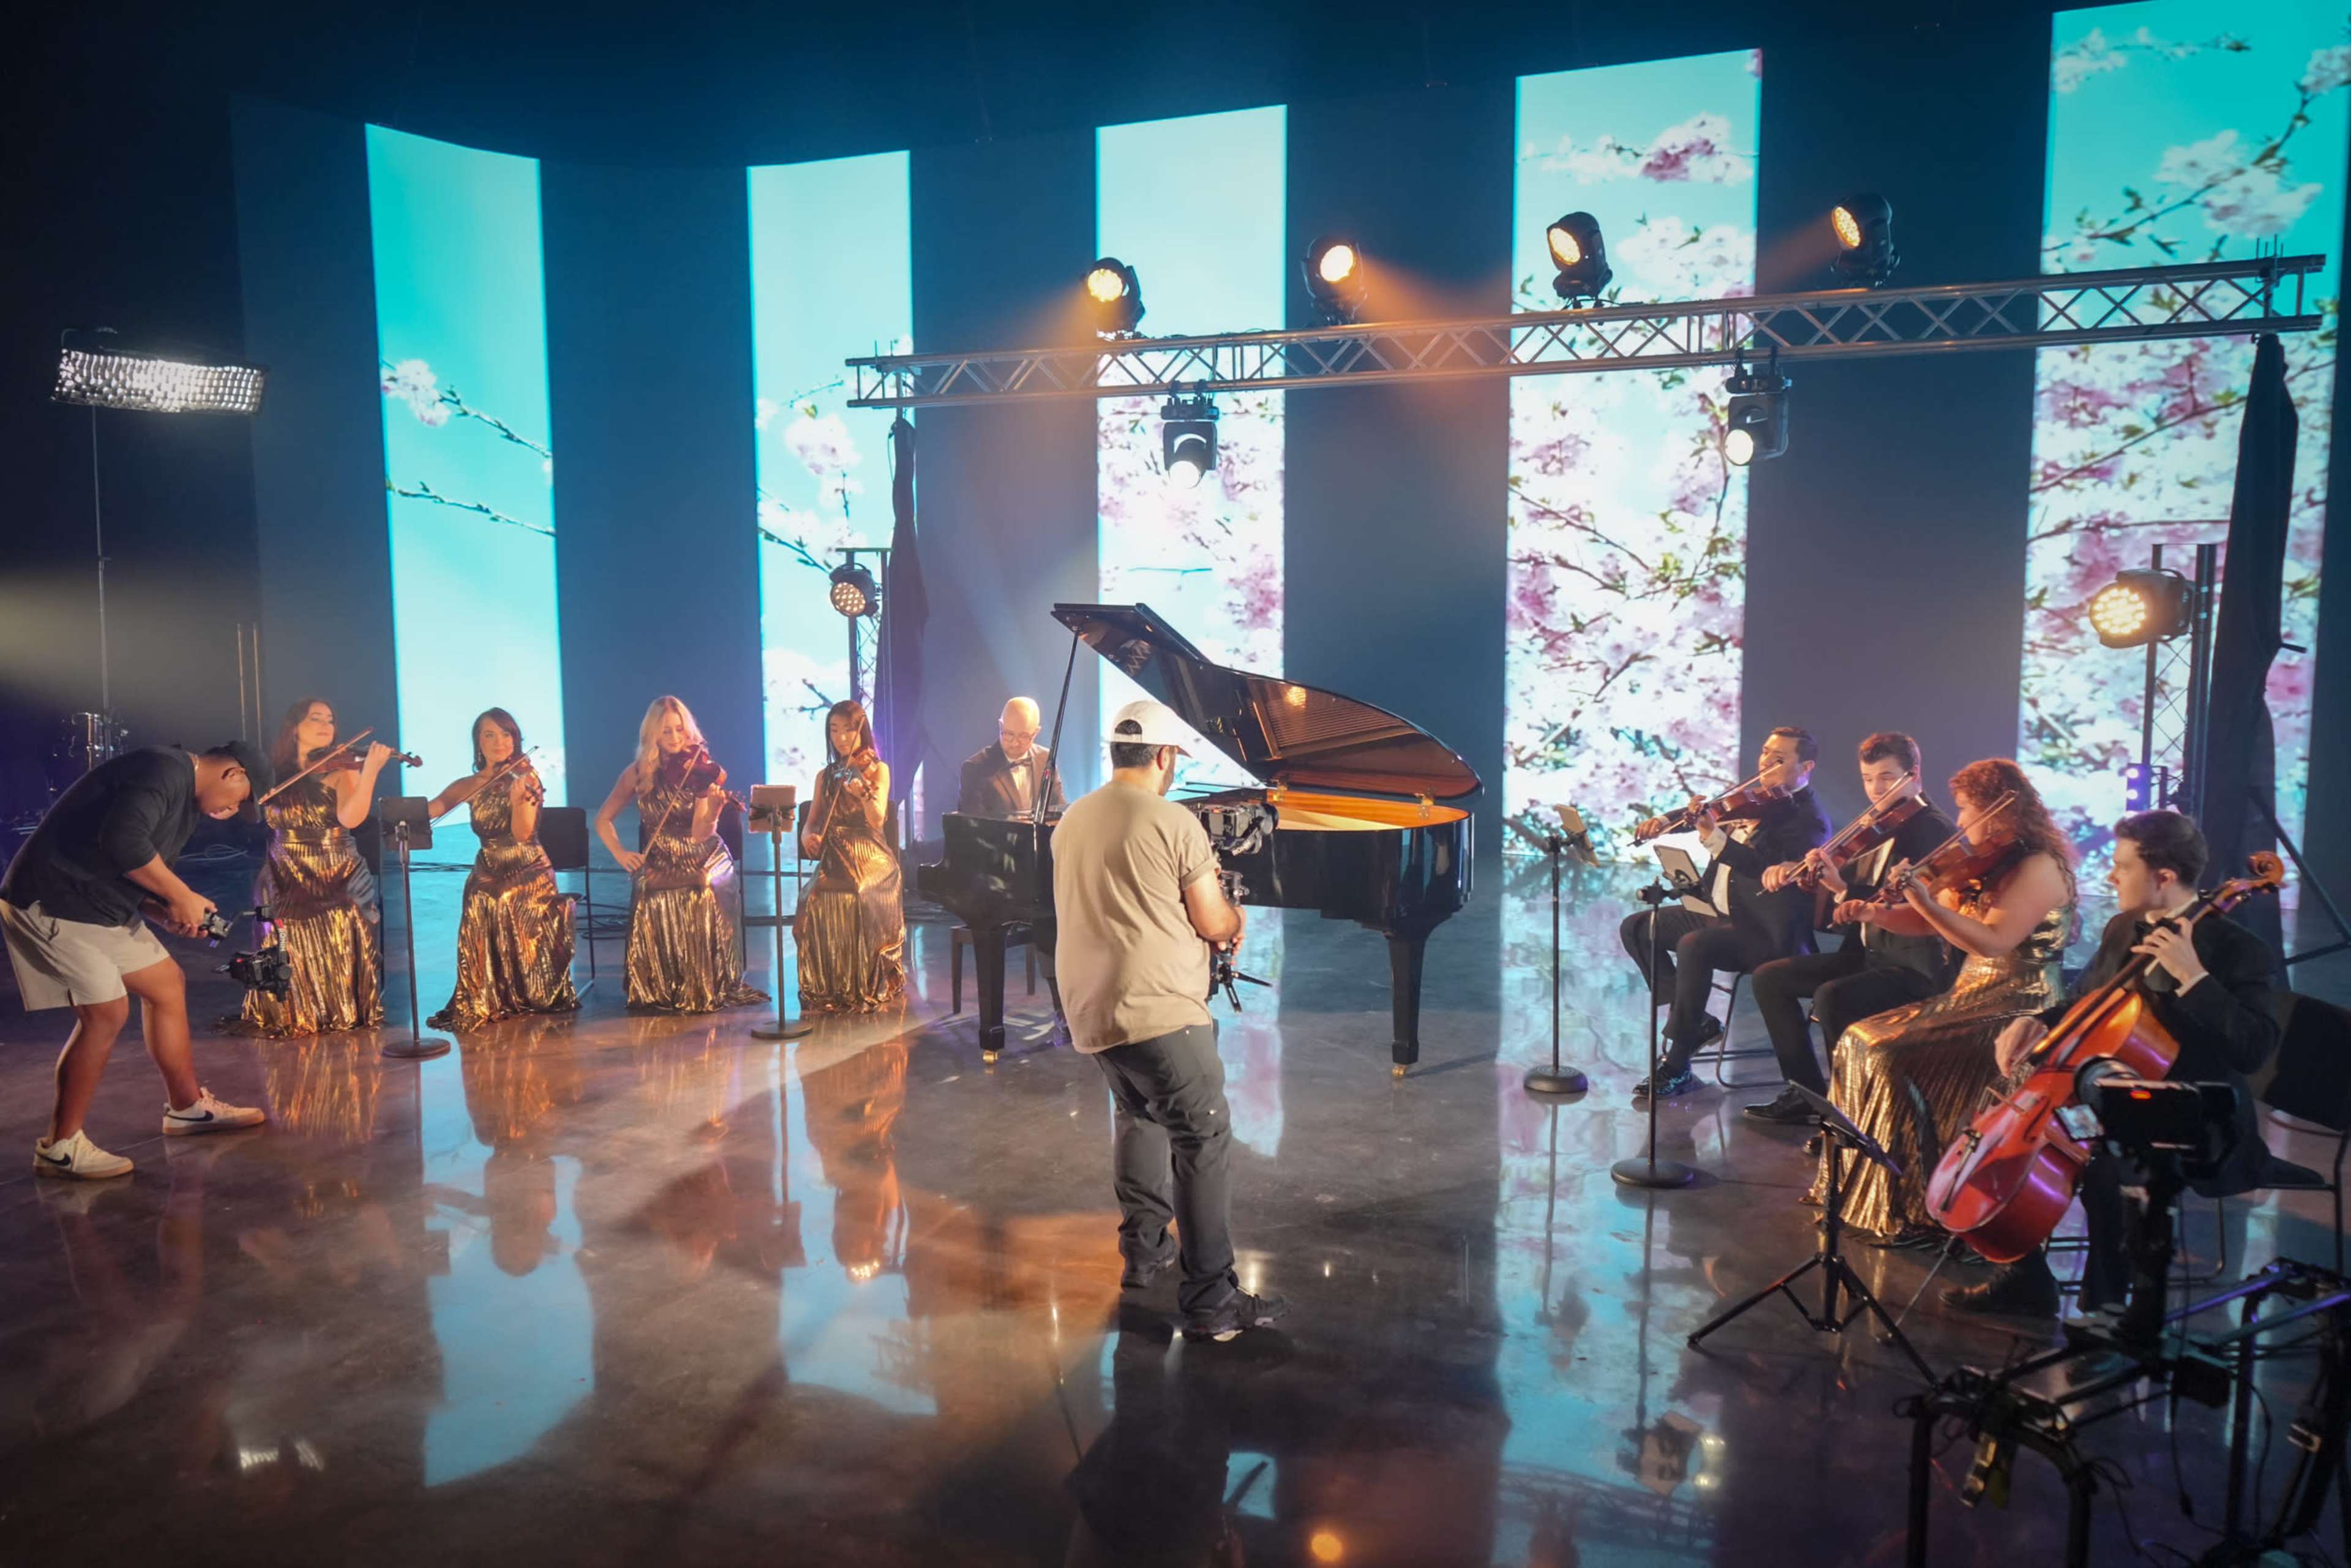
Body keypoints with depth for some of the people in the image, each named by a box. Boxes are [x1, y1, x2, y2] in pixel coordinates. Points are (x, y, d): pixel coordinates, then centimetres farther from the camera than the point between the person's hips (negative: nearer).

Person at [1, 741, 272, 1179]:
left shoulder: (186, 799, 16)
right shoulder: (166, 770, -17)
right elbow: (123, 839, -32)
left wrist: (169, 914, 1)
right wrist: (181, 896, -21)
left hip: (100, 905, 11)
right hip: (51, 903, -11)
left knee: (166, 983, 13)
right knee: (107, 1011, -12)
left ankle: (187, 1107, 25)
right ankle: (60, 1146, 0)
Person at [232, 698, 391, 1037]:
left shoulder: (341, 769, -4)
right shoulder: (273, 774, 6)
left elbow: (351, 818, -20)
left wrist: (370, 770, -30)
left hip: (337, 884, -2)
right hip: (286, 885, 3)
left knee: (338, 960, -2)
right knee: (291, 963, 5)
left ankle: (347, 1012, 12)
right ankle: (290, 1017, 20)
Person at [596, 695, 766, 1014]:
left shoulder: (700, 771, -5)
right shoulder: (638, 774, 1)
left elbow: (700, 834, -15)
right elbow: (603, 820, 7)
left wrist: (714, 810, -35)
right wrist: (620, 853, -9)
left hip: (703, 860, -2)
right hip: (658, 864, 2)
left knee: (700, 896, -31)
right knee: (651, 899, -28)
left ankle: (704, 988, -14)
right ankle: (659, 990, -9)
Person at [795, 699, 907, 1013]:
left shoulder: (878, 769, 4)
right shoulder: (825, 776, 17)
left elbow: (878, 819, -11)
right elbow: (813, 821, 14)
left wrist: (863, 792, -32)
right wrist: (808, 835, -11)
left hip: (871, 858, -3)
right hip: (834, 858, 3)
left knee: (862, 899, -35)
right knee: (816, 900, -30)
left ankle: (870, 987, -20)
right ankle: (824, 988, -16)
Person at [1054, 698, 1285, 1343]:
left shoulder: (1070, 823, 11)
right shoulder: (1175, 824, -12)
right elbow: (1216, 925, -7)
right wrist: (1235, 917, 17)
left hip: (1090, 1011, 8)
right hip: (1159, 1010, -8)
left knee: (1140, 1116, 27)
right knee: (1203, 1144, -4)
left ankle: (1143, 1250, 33)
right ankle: (1211, 1301, -6)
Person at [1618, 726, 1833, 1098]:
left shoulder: (1809, 819, -13)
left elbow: (1773, 868, -29)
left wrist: (1717, 839, -38)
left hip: (1763, 931, -9)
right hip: (1720, 913, 9)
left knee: (1693, 945, -34)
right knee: (1637, 928, 3)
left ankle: (1676, 1064, -24)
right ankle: (1695, 1020, 6)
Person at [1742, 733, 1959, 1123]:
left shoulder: (1934, 831, -13)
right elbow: (1850, 879, 16)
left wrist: (1844, 890, -35)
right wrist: (1796, 869, -4)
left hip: (1917, 965, -9)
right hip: (1869, 953, 9)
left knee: (1831, 996, -33)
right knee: (1770, 977, 4)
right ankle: (1808, 1092, 9)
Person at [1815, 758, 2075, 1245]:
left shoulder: (2039, 866, -14)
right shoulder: (1981, 863, 14)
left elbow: (1993, 942, -26)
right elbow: (1929, 924, 17)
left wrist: (1925, 900, -31)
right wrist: (1874, 913, -1)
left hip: (2020, 1013, -10)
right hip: (1971, 998, 10)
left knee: (1894, 1059, -24)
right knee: (1859, 1041, -1)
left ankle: (1919, 1211, -15)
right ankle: (1859, 1183, 7)